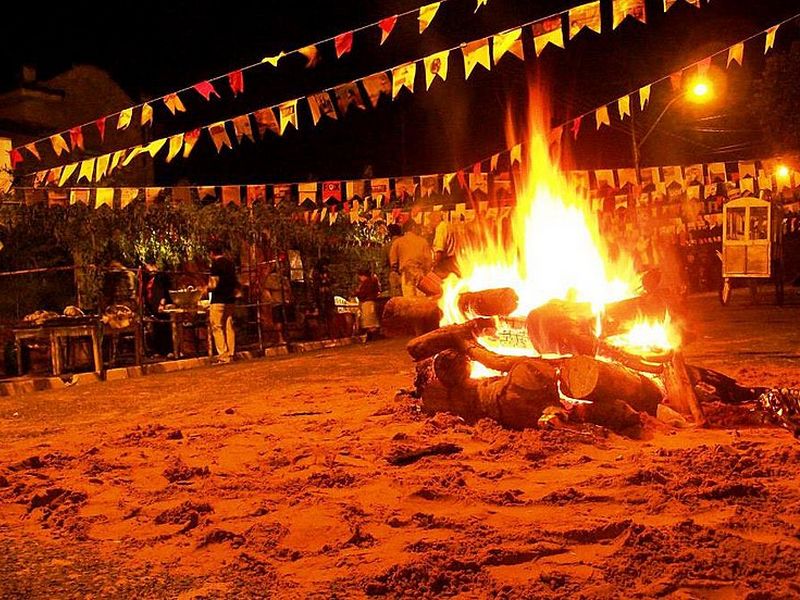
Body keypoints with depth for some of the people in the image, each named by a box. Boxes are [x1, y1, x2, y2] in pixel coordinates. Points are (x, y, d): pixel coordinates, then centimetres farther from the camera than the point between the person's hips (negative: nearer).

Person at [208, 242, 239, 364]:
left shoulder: (216, 264, -10)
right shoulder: (230, 263, 12)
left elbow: (214, 284, -15)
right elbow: (235, 284, 18)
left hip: (218, 300, -7)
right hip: (230, 299, 7)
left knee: (217, 328, -4)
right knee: (229, 327, 8)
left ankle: (223, 356, -8)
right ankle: (230, 355, 9)